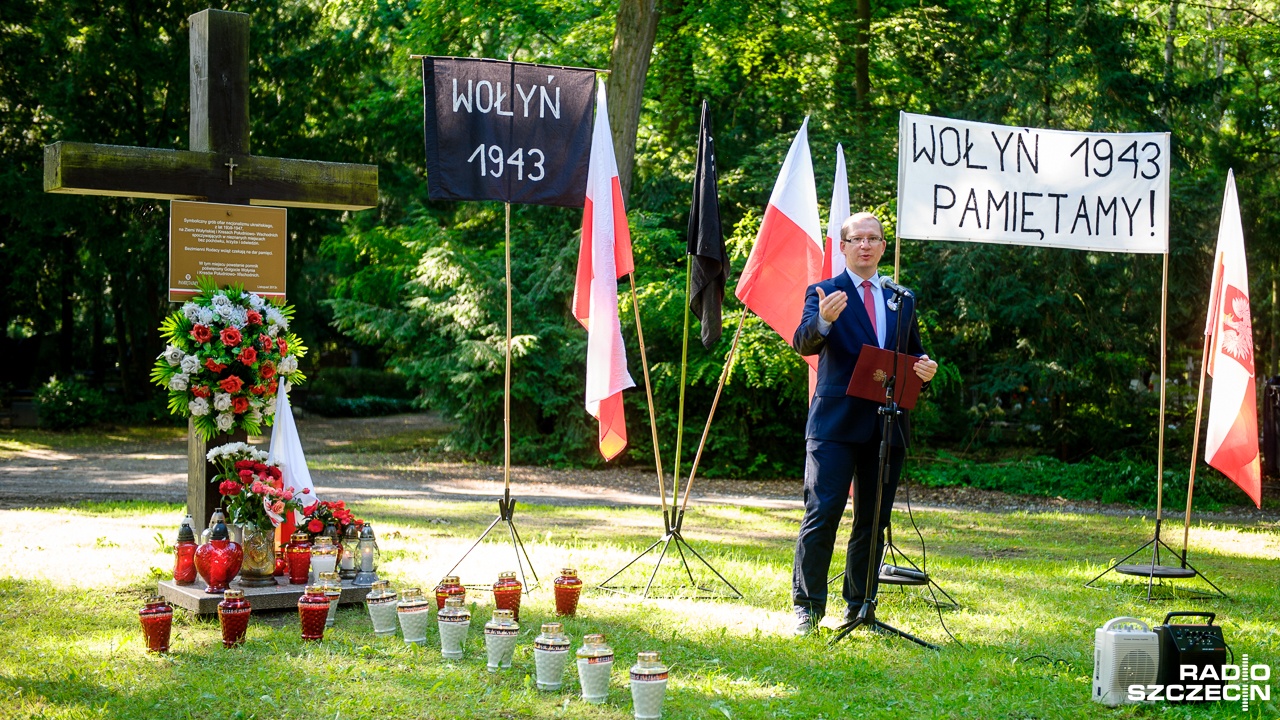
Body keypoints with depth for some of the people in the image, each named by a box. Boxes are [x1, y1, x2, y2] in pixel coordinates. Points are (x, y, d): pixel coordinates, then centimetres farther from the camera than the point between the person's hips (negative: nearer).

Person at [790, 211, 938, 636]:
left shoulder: (901, 299, 16)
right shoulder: (824, 293, 1)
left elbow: (914, 355, 22)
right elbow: (803, 344, -15)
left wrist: (925, 368, -2)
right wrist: (822, 321, -37)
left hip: (887, 425, 5)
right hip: (836, 424, -5)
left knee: (874, 521, 9)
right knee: (822, 515, -8)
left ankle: (859, 606, 19)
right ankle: (807, 606, 0)